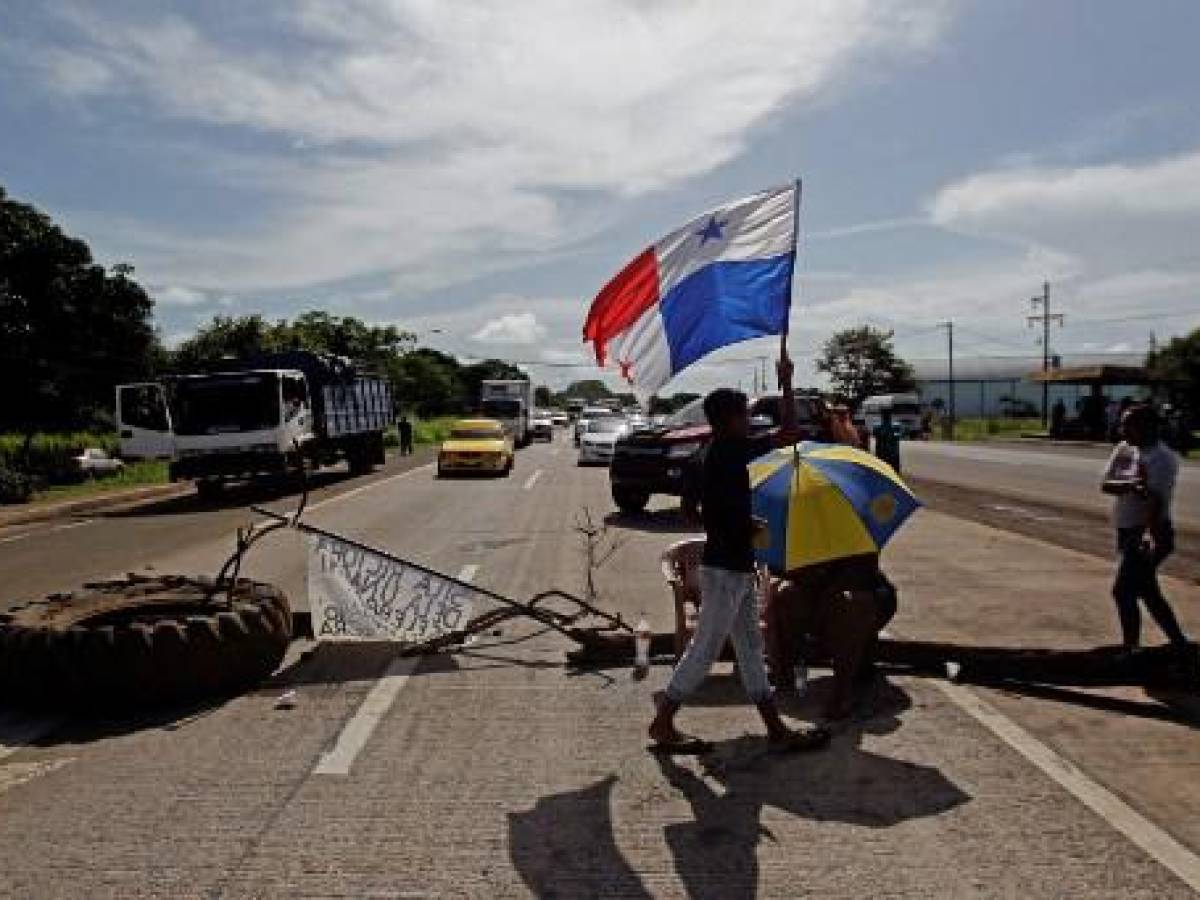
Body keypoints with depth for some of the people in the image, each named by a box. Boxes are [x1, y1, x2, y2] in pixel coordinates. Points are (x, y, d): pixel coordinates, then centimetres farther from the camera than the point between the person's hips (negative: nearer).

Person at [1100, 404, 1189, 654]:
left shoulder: (1161, 458, -16)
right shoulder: (1124, 449, 8)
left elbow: (1157, 501, -28)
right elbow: (1105, 485, -2)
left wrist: (1152, 536, -39)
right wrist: (1130, 484, -22)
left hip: (1149, 533, -9)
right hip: (1127, 532, 9)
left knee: (1123, 591, -12)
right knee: (1147, 592, 17)